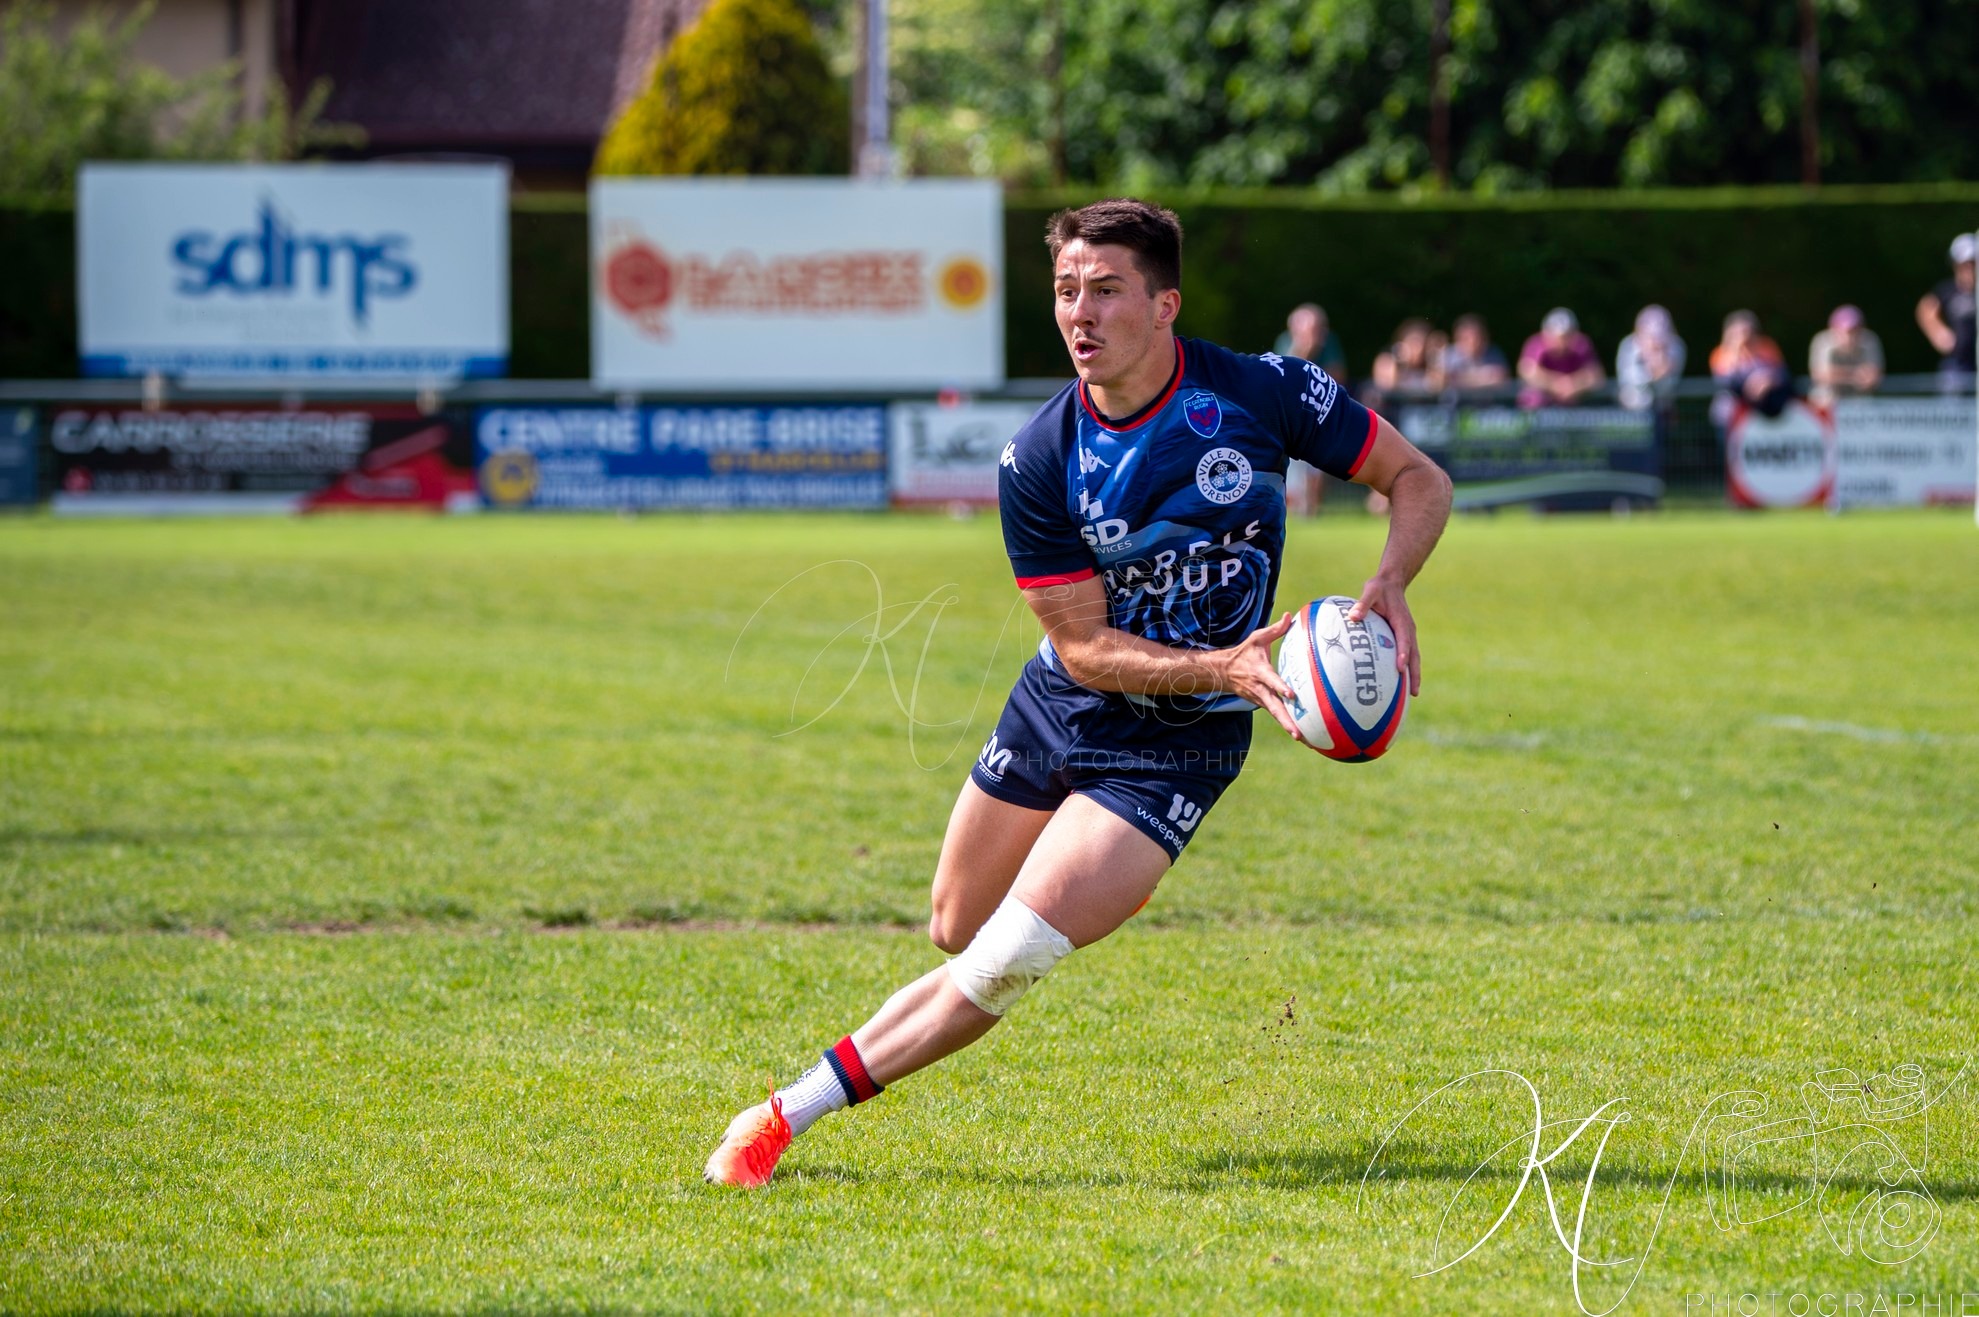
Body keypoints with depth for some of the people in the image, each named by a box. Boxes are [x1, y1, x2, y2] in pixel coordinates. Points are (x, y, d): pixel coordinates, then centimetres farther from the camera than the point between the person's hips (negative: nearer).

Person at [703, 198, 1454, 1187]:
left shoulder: (1262, 393, -16)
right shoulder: (1038, 459, -14)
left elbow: (1420, 481, -4)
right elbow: (1084, 645, -13)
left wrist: (1390, 583, -24)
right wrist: (1221, 667, -29)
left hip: (1175, 745, -3)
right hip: (1056, 712, 3)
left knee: (1001, 966, -14)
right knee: (958, 936, 15)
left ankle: (796, 1109, -2)